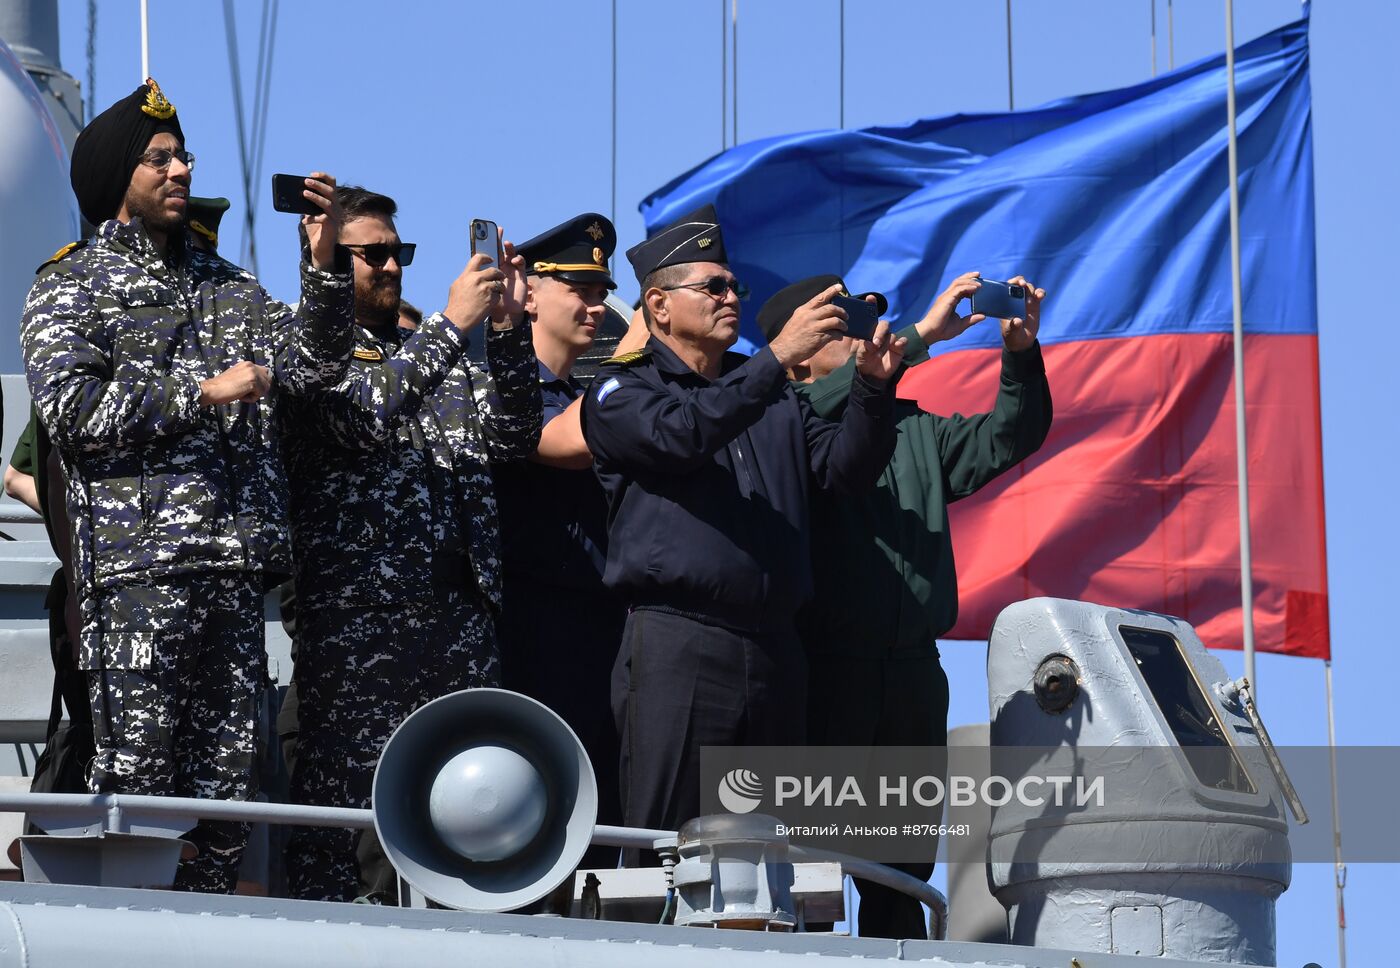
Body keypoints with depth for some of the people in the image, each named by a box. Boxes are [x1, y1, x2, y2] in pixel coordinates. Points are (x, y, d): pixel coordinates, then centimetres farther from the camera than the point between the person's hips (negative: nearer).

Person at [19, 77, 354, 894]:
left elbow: (313, 366, 13)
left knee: (227, 780, 4)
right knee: (136, 772, -9)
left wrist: (326, 267, -1)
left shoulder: (228, 285, 23)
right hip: (136, 565, -5)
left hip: (236, 566, 6)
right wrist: (203, 393, -11)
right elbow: (70, 407, -9)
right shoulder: (71, 289, 6)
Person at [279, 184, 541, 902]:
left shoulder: (428, 351, 21)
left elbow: (509, 438, 10)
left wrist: (508, 330, -4)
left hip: (459, 605, 6)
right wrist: (453, 325, -15)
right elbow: (359, 417, -17)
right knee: (340, 802, -6)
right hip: (356, 617, -6)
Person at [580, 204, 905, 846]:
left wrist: (873, 389, -5)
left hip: (774, 648, 6)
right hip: (677, 646, -6)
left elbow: (847, 468, 12)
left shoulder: (774, 398, 22)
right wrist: (778, 357, -19)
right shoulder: (623, 391, 5)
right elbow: (679, 433, -16)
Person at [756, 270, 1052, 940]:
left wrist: (1021, 353, 0)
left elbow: (1009, 437, 17)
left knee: (902, 876, 8)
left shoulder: (913, 427, 22)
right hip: (825, 669, -6)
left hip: (914, 674, 6)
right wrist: (922, 335, -18)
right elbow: (832, 402, -18)